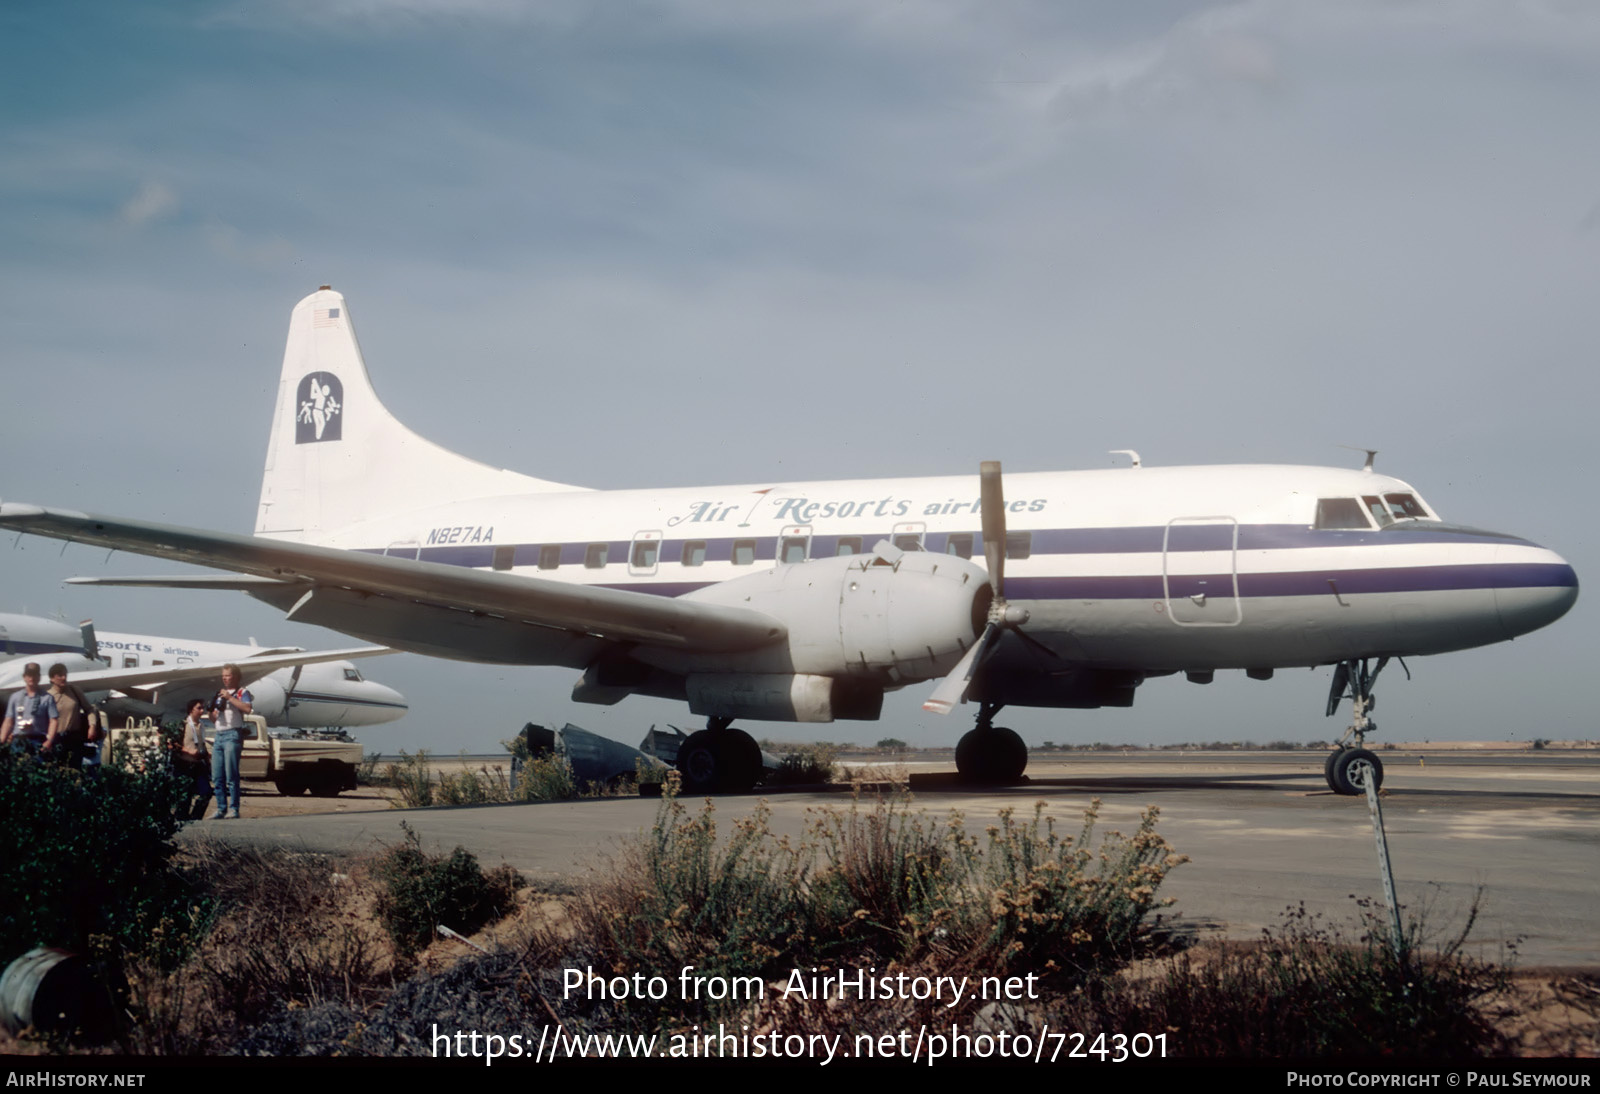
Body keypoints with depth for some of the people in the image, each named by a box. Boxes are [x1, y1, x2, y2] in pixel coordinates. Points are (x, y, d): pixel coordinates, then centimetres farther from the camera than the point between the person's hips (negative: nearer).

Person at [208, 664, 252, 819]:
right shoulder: (220, 694, 24)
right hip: (219, 735, 7)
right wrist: (212, 711, 3)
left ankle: (234, 809, -10)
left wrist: (230, 697, -14)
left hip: (233, 735, -7)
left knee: (231, 775, -11)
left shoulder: (241, 693, 3)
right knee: (216, 777, 4)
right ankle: (221, 808, 9)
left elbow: (247, 709, -17)